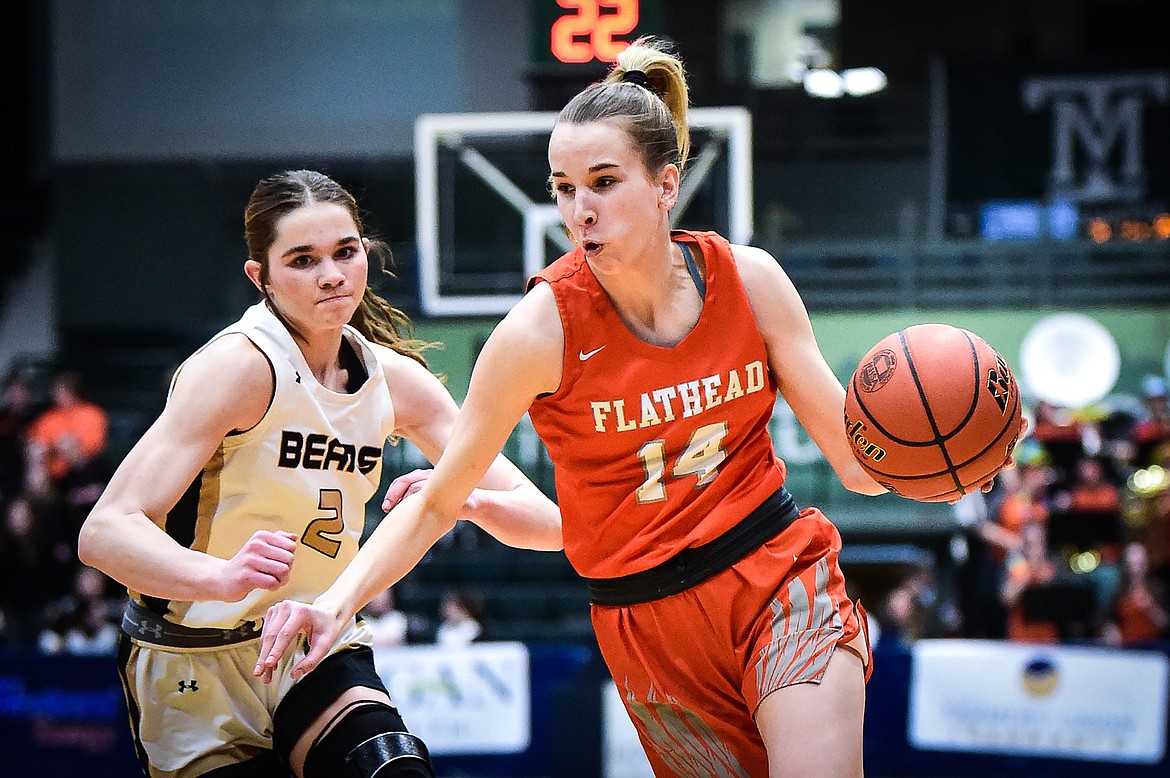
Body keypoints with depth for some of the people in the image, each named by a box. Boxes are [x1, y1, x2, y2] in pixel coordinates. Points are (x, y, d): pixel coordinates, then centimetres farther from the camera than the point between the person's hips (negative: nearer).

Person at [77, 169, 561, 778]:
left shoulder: (395, 379, -1)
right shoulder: (245, 364, -19)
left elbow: (546, 522, -1)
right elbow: (105, 532, -28)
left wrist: (466, 500, -24)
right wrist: (221, 577, -47)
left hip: (316, 646, 3)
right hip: (196, 668, -3)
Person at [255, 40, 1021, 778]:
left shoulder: (749, 278, -6)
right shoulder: (542, 327, -14)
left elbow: (857, 458, 0)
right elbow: (434, 504, -7)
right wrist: (338, 603, -21)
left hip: (782, 580, 1)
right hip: (651, 624, -1)